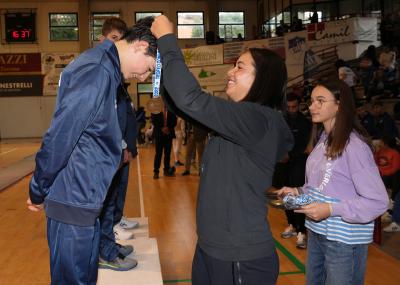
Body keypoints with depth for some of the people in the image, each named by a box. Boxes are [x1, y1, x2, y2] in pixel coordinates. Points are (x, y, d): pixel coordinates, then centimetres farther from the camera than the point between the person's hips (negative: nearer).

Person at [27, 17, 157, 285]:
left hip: (86, 200, 9)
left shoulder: (106, 68, 10)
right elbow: (59, 138, -23)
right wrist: (38, 192, -12)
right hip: (74, 203, -9)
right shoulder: (97, 71, -21)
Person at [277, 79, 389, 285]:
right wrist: (298, 192, -1)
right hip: (316, 232, 8)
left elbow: (378, 202, -21)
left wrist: (331, 209, -27)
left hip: (345, 240, -8)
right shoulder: (322, 139, 8)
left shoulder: (354, 145, -20)